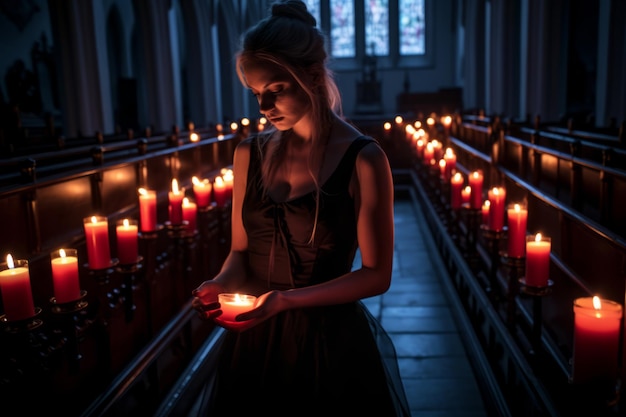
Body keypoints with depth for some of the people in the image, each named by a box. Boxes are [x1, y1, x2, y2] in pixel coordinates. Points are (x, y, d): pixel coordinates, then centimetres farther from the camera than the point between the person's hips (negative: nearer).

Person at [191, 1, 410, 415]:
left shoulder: (363, 159, -14)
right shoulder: (249, 154, 1)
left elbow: (376, 274, -11)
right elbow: (241, 249, 8)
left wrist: (286, 300, -21)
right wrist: (221, 284, -13)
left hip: (330, 338, -4)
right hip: (254, 337, 4)